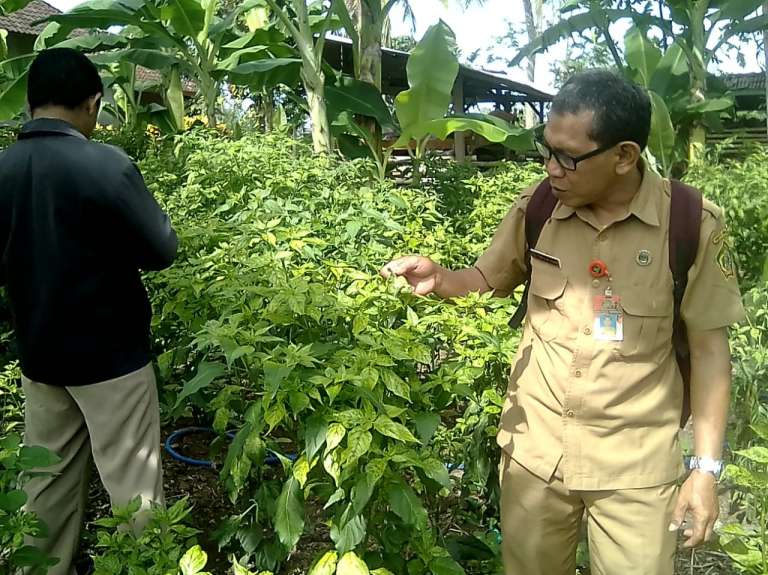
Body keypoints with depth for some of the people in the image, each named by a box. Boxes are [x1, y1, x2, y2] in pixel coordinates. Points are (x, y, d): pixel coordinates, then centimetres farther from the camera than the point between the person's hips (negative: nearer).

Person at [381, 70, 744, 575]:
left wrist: (707, 468, -5)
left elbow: (709, 348, -6)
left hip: (636, 466, -2)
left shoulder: (693, 224, -13)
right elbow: (487, 278, 9)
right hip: (534, 449, 3)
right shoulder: (535, 210, -6)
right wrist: (438, 280, -13)